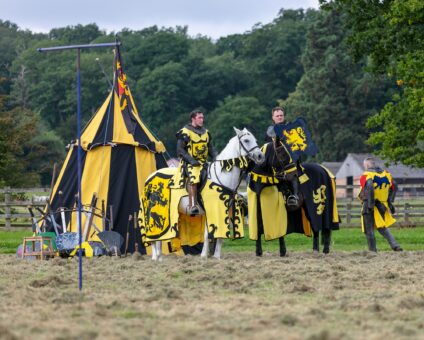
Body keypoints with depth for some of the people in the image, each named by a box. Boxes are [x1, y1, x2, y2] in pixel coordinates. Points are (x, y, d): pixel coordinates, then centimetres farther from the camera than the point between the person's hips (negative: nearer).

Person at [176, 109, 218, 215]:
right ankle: (192, 205, -39)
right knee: (193, 177, -34)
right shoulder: (185, 132, -1)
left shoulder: (206, 133, 18)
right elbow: (180, 150, -6)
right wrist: (191, 160, -18)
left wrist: (216, 158, 0)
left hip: (203, 163, 6)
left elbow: (211, 149, 20)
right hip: (189, 163, -6)